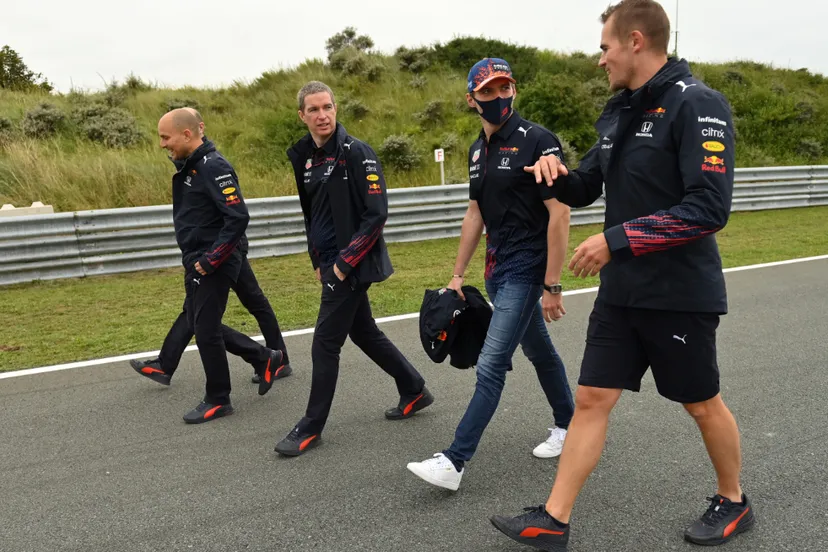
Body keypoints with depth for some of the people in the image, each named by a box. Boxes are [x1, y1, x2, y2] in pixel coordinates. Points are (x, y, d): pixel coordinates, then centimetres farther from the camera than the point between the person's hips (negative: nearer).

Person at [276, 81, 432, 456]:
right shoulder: (304, 158, 8)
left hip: (353, 265, -8)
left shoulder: (356, 152, -14)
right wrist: (318, 261, 13)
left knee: (325, 344, -3)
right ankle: (414, 391, 35)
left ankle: (311, 428, 12)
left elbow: (376, 213, -17)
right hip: (331, 264, 8)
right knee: (365, 333, 17)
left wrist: (345, 262, -18)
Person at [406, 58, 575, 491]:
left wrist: (552, 285, -19)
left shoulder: (537, 140, -14)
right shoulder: (478, 150, 10)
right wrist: (457, 275, 14)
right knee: (539, 351, 20)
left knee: (491, 366, -8)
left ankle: (455, 462, -3)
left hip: (526, 268, -8)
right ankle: (568, 425, 38)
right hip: (498, 268, 8)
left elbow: (559, 214, -17)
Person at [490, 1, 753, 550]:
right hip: (621, 292, 7)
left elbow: (710, 208, -24)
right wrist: (556, 172, -4)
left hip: (680, 294, -7)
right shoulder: (619, 112, 10)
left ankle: (734, 502, 37)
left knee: (703, 405, 12)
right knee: (591, 399, 6)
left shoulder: (698, 105, -15)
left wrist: (617, 240, -23)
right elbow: (583, 189, 19)